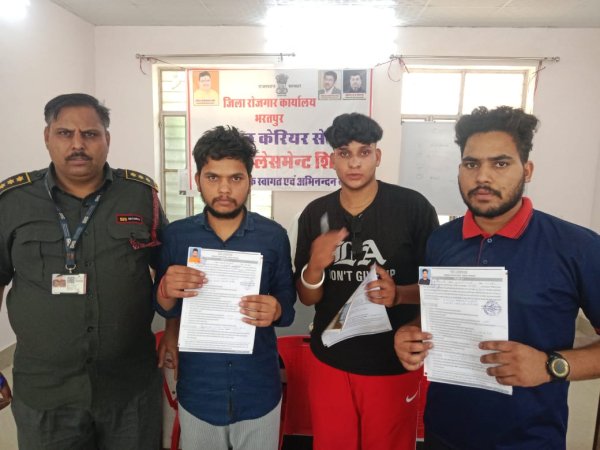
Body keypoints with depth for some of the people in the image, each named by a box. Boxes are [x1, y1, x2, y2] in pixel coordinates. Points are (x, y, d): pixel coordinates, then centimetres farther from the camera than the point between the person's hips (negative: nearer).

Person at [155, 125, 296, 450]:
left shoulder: (274, 236, -9)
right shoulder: (176, 235, -5)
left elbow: (288, 305, -3)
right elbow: (165, 310, 1)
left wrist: (275, 310, -24)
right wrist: (166, 291, -21)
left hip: (259, 391, 0)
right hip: (198, 390, 1)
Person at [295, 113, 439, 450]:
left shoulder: (414, 207, -13)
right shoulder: (315, 214, -4)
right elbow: (307, 298, 1)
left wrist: (397, 294, -26)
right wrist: (315, 266, -21)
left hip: (394, 364, -2)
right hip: (330, 361, 3)